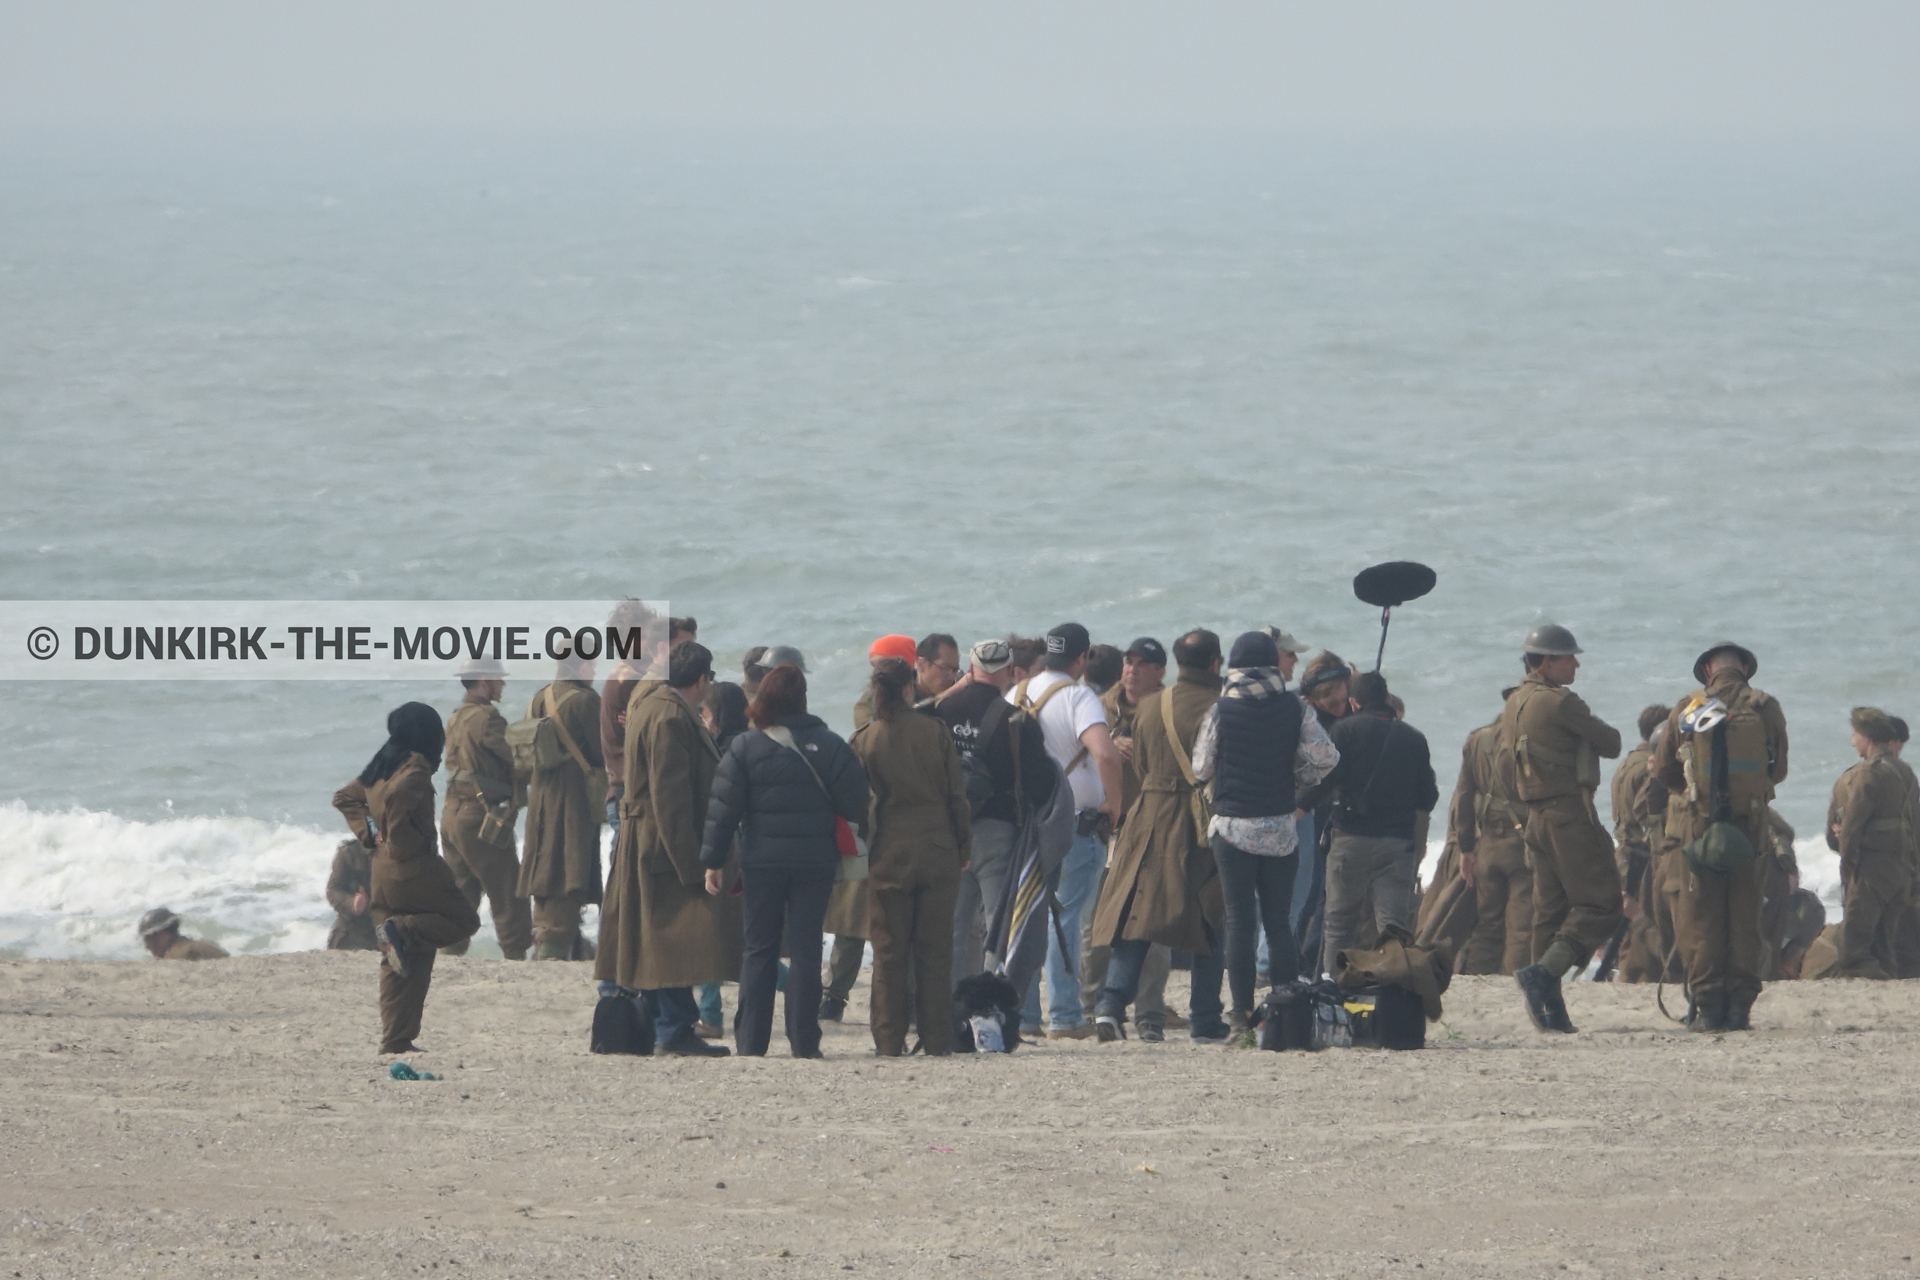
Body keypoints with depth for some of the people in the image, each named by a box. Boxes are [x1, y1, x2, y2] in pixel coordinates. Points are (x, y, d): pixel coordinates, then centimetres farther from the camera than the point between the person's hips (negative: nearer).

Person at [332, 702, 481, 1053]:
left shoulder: (380, 767, 13)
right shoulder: (415, 768, -13)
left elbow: (345, 797, 22)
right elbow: (396, 797, -30)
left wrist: (369, 833, 12)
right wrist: (407, 841, -15)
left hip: (383, 871, 8)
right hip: (415, 869, -8)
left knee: (401, 964, 10)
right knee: (464, 919, 8)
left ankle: (395, 1040, 6)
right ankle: (402, 931, -14)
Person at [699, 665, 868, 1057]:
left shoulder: (744, 747, -5)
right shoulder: (828, 745, -4)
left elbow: (723, 809, -6)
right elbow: (856, 804, -5)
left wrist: (713, 861, -1)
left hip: (761, 863, 0)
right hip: (816, 862, 0)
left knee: (759, 951, 7)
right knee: (806, 949, 5)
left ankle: (750, 1041, 4)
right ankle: (804, 1042, 2)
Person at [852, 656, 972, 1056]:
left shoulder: (864, 740, -4)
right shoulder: (935, 732, -2)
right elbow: (957, 794, 1)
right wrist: (963, 844, 11)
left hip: (889, 856, -1)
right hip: (938, 854, 1)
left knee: (890, 952, 5)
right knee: (935, 950, 5)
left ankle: (890, 1041, 3)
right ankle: (936, 1041, 4)